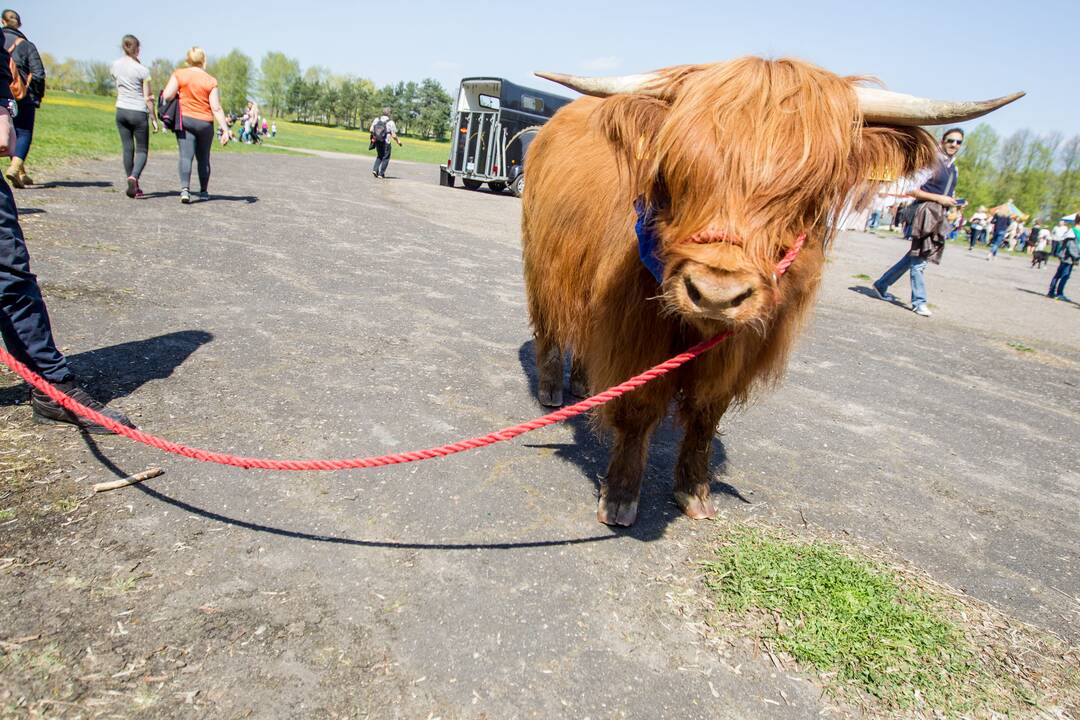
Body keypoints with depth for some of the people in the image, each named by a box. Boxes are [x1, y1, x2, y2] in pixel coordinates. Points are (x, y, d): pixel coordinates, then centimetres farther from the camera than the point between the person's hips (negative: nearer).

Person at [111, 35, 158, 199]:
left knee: (127, 148, 11)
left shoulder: (115, 66, 4)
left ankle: (133, 186, 13)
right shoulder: (142, 70, -11)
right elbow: (148, 98, -10)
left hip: (121, 111, 5)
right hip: (138, 112, -5)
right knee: (142, 150, 4)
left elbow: (118, 89, 19)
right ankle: (133, 177, -21)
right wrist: (154, 119, -3)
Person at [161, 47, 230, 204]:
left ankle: (185, 188, -25)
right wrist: (225, 129, -7)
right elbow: (216, 108, -8)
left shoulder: (179, 74, -2)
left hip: (184, 119, 0)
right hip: (205, 122, 0)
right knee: (203, 158, 14)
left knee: (186, 156, -6)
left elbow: (167, 95, -9)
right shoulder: (211, 81, -3)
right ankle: (203, 192, 24)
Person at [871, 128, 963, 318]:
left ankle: (881, 285, 22)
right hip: (925, 214, -8)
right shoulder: (931, 162, -8)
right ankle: (919, 301, -1)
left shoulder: (954, 170, 17)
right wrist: (939, 198, -15)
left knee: (914, 257, 12)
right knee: (919, 259, -6)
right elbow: (912, 190, -13)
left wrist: (954, 203, 8)